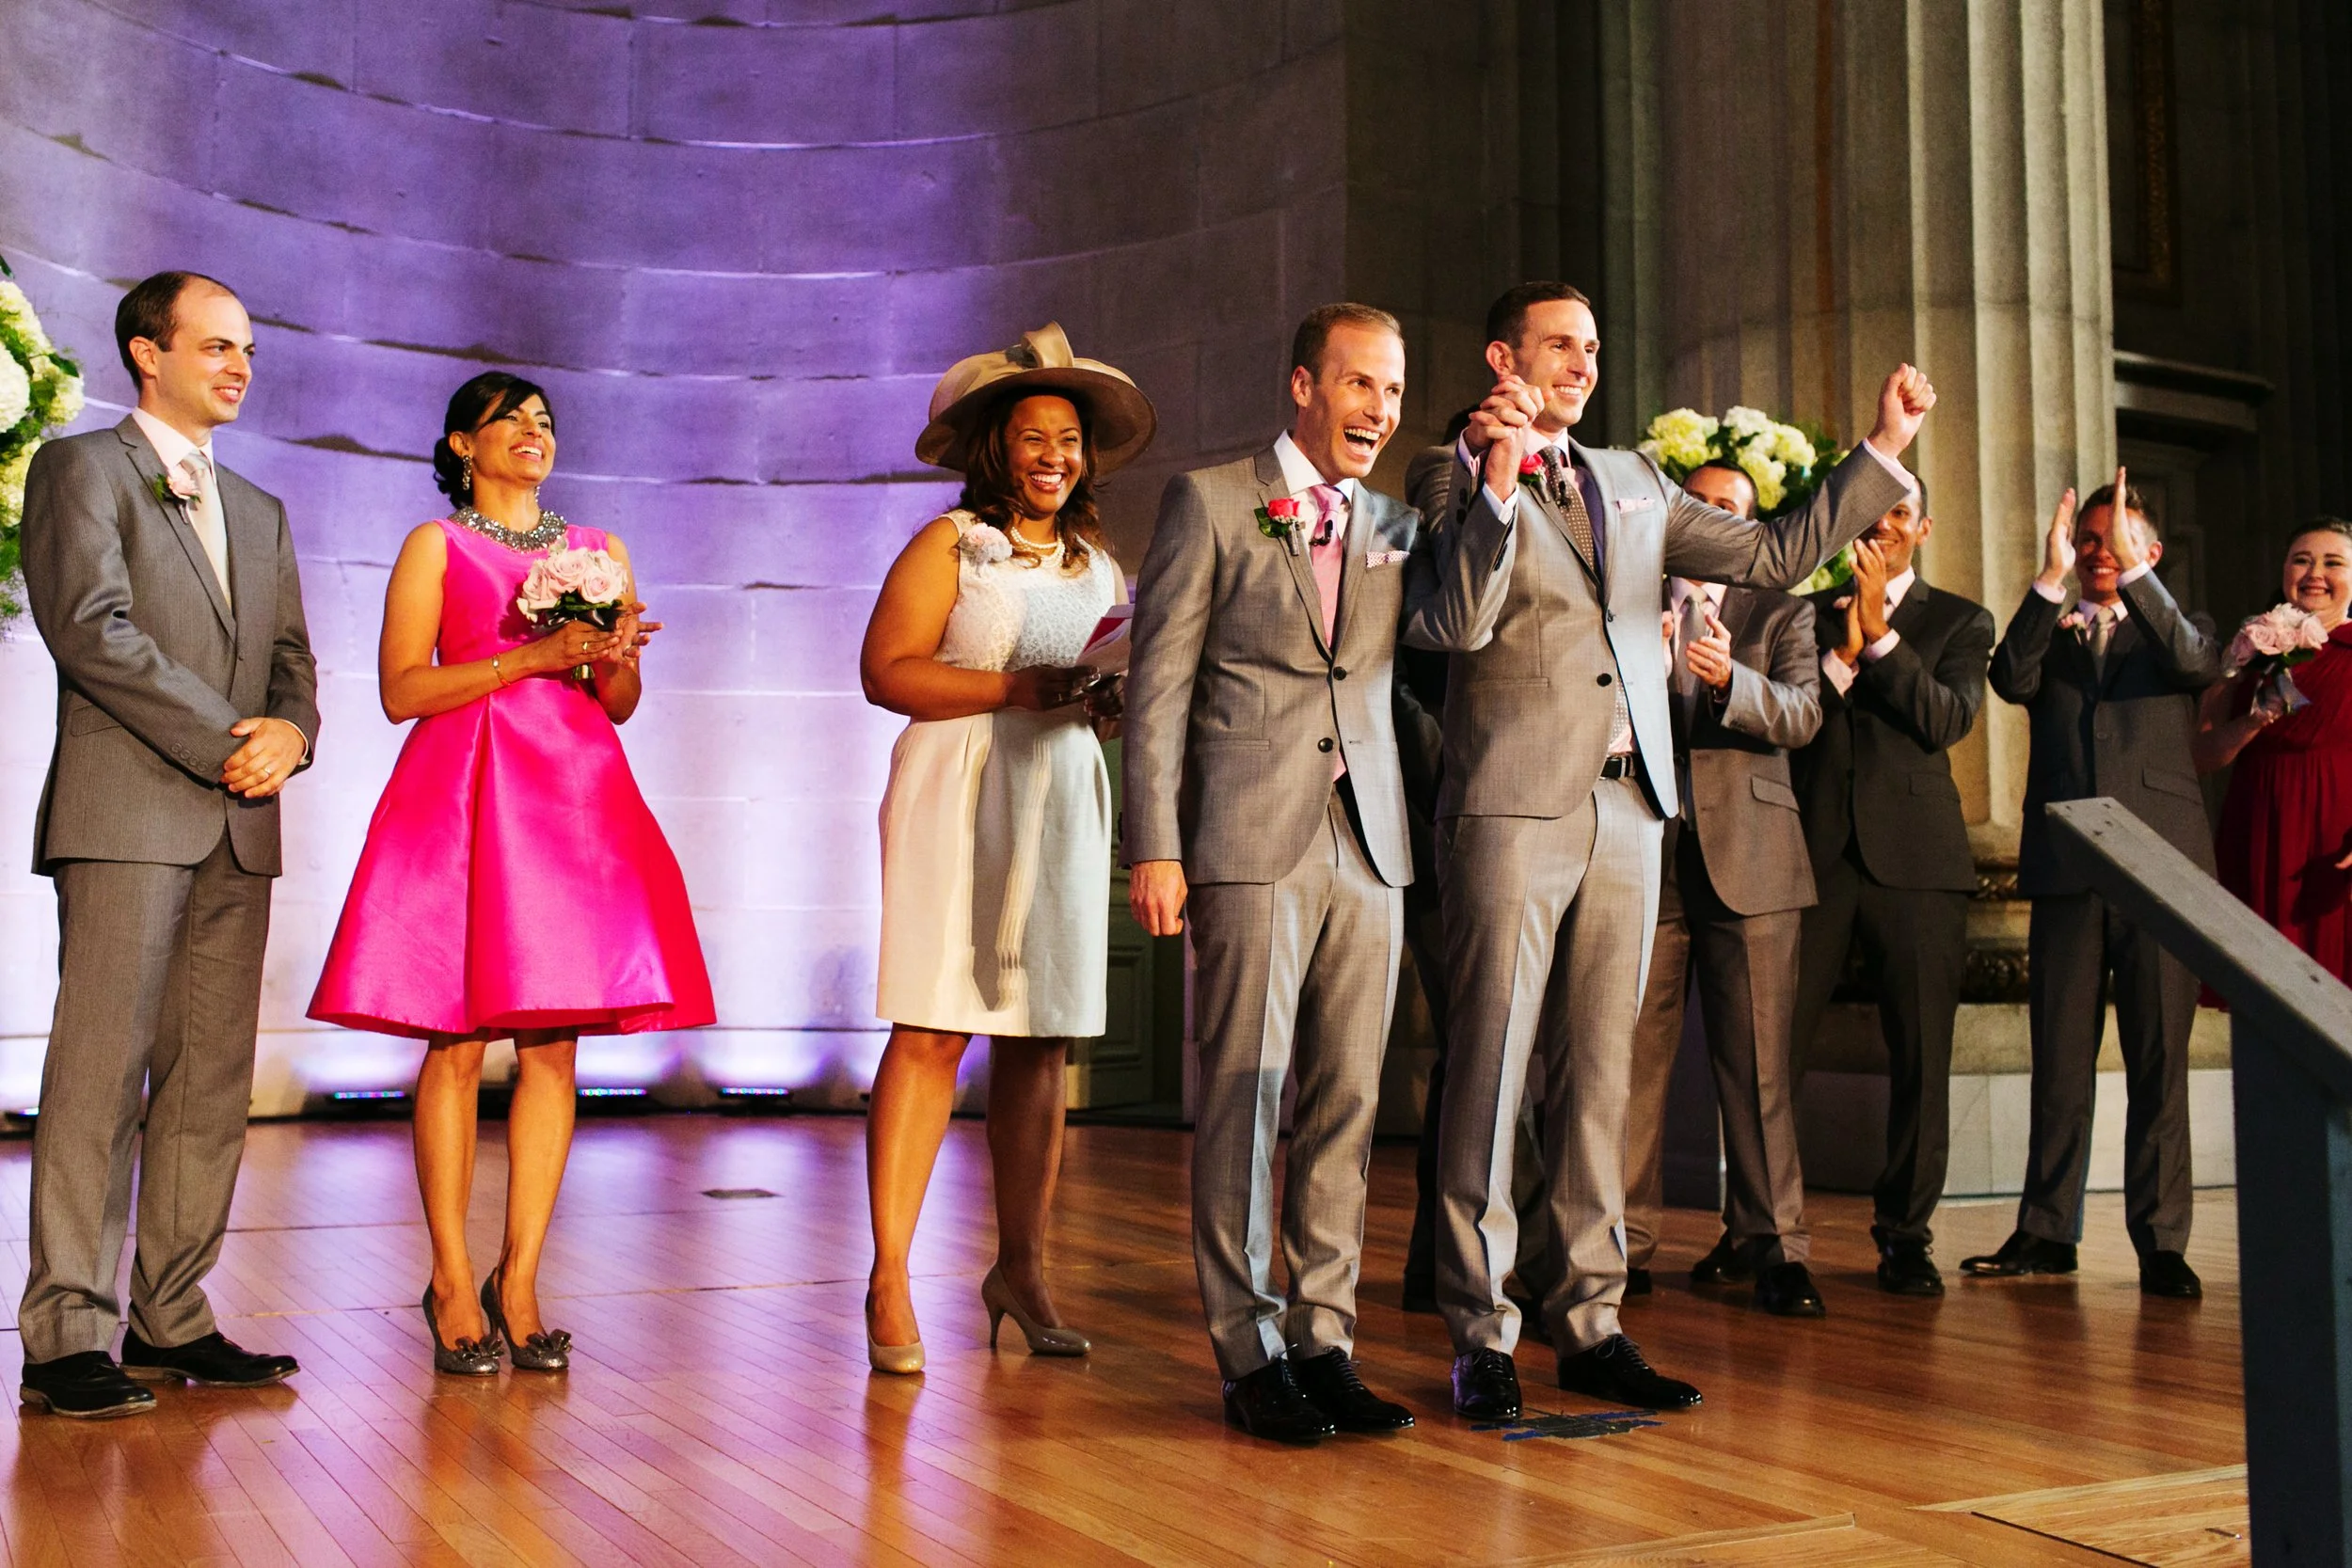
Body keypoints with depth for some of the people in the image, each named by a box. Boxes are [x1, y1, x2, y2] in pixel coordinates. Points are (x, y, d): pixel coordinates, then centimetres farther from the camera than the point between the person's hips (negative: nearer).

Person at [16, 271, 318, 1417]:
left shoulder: (259, 513, 25)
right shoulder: (80, 467, 4)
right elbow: (91, 628, -9)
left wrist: (290, 733, -4)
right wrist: (225, 744, -11)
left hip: (238, 828, 6)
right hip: (128, 814, -6)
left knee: (211, 1083, 4)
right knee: (101, 1070, -8)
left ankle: (170, 1319, 10)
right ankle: (69, 1336, -5)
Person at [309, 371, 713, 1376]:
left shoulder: (600, 551, 20)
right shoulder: (435, 546, 9)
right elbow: (400, 690, -2)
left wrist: (612, 659, -3)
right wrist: (532, 656, -11)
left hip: (578, 793, 4)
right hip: (461, 794, -3)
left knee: (553, 1047, -2)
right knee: (457, 1041, -6)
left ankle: (518, 1283, 4)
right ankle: (452, 1285, 1)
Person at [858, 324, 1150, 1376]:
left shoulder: (1099, 566, 19)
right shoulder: (949, 545, 3)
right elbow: (887, 670, -8)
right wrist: (1022, 687, -14)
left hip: (1063, 804, 5)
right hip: (958, 796, -5)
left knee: (1040, 1041, 5)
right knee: (930, 1031, -10)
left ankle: (1020, 1268, 16)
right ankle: (890, 1280, -5)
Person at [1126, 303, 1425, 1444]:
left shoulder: (1397, 527, 18)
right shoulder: (1208, 501, 3)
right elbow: (1159, 683, -2)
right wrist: (1154, 847, -8)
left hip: (1367, 843, 5)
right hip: (1251, 840, -5)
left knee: (1346, 1101, 6)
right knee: (1243, 1098, -1)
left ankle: (1323, 1342, 15)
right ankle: (1250, 1356, 9)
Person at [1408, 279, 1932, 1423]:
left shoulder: (1633, 484, 19)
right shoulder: (1461, 477, 1)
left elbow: (1781, 555, 17)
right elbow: (1459, 623, -14)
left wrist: (1883, 449, 14)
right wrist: (1497, 485, -22)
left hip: (1626, 810, 6)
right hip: (1513, 808, -6)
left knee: (1597, 1073, 9)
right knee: (1491, 1070, -4)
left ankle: (1590, 1322, 16)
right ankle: (1480, 1335, 4)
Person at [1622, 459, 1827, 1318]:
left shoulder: (1779, 612, 14)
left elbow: (1802, 714, -2)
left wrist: (1730, 677, -20)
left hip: (1748, 856, 0)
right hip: (1646, 852, 1)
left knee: (1756, 1057, -2)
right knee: (1634, 1053, -1)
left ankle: (1770, 1242, 5)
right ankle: (1627, 1240, 6)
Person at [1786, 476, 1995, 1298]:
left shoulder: (1959, 621, 13)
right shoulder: (1806, 613, 17)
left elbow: (1947, 719, -4)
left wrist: (1880, 633, -10)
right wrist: (1841, 655, -8)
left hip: (1915, 854, 0)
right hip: (1814, 849, 1)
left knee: (1920, 1055, 1)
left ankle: (1905, 1233, 12)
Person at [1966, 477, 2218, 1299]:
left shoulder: (2178, 633, 15)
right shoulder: (2049, 637, 17)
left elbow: (2195, 664, -9)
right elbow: (2011, 680, -6)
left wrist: (2133, 572, -17)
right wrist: (2051, 577, -12)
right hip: (2066, 868, 1)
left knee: (2159, 1063, -1)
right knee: (2059, 1062, 4)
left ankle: (2160, 1241, 4)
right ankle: (2046, 1232, 10)